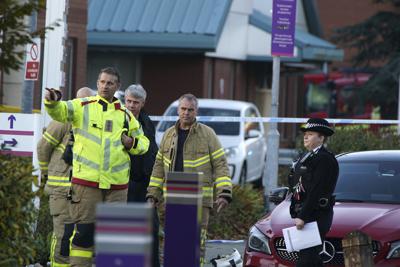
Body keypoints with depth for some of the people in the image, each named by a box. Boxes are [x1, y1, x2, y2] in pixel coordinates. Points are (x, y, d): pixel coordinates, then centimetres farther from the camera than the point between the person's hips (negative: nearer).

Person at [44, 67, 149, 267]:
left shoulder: (126, 115, 15)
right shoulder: (82, 106, 4)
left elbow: (143, 142, 24)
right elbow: (61, 111, -14)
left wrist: (133, 143, 1)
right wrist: (52, 102, -37)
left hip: (117, 184, 3)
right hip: (86, 181, -3)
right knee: (84, 229, -3)